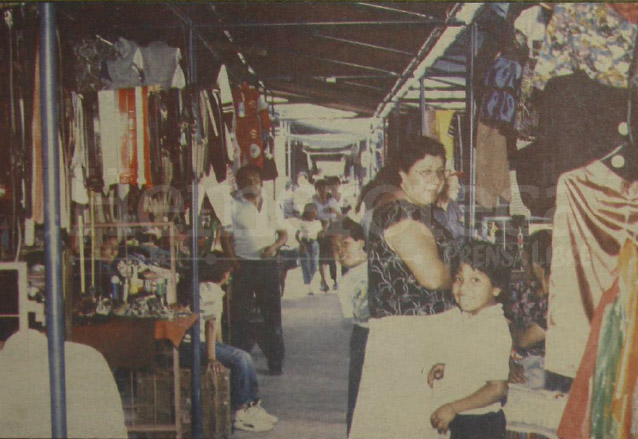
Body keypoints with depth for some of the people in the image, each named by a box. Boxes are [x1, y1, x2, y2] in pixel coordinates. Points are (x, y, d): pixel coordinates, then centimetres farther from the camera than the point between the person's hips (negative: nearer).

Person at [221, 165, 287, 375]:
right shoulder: (233, 207, 2)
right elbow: (225, 237, -2)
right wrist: (234, 262, -13)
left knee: (272, 312, 3)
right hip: (243, 265, -3)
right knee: (240, 314, 1)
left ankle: (275, 361, 11)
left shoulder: (271, 207, 13)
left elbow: (284, 234, 15)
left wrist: (274, 246, -6)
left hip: (268, 264, 3)